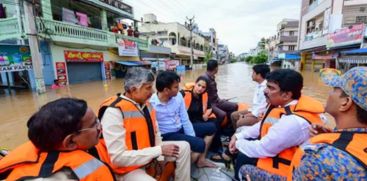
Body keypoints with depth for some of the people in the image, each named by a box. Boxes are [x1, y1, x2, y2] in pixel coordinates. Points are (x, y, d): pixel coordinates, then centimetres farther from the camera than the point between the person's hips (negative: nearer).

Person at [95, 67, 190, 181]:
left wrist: (160, 156, -6)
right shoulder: (114, 111, -27)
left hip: (150, 153, 8)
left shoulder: (145, 104, -1)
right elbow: (118, 158, -28)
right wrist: (159, 150, -26)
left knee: (184, 147, 5)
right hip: (128, 168, -7)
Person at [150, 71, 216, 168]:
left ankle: (201, 160, 19)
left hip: (181, 128, 7)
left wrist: (193, 137, -5)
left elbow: (185, 120, -1)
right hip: (167, 135, -7)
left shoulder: (178, 96, -6)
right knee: (200, 144, -24)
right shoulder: (151, 104, -23)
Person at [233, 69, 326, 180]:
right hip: (280, 152, 9)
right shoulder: (286, 105, -4)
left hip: (286, 171, -8)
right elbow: (263, 126, 7)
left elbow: (264, 149, -28)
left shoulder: (294, 121, -34)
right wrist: (238, 136, 0)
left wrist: (238, 143, -10)